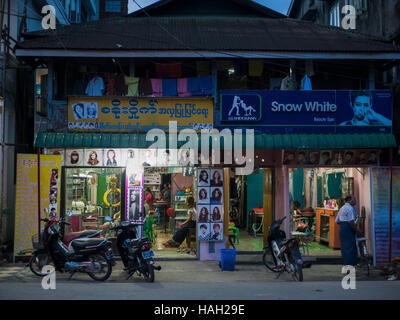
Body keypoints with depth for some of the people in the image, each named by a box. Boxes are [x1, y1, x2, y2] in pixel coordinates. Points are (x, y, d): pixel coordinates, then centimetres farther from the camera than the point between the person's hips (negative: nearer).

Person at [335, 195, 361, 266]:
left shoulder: (342, 208, 20)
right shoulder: (350, 208, -11)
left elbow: (337, 221, 22)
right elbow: (351, 222, -19)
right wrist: (357, 230, -10)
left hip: (342, 229, 10)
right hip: (348, 230, -10)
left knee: (344, 248, 12)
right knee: (350, 248, -7)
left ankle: (346, 264, 16)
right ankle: (349, 265, -8)